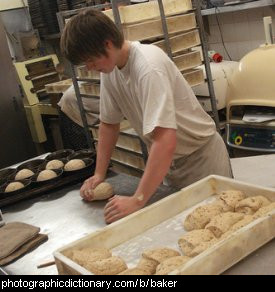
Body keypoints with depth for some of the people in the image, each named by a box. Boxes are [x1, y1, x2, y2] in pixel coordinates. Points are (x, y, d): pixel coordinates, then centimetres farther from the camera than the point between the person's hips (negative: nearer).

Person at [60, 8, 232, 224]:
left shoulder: (148, 67, -31)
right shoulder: (110, 69, -7)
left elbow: (165, 141, -39)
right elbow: (109, 123, 3)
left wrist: (138, 200, -40)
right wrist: (99, 174, -4)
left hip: (200, 155, -7)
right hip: (167, 160, 7)